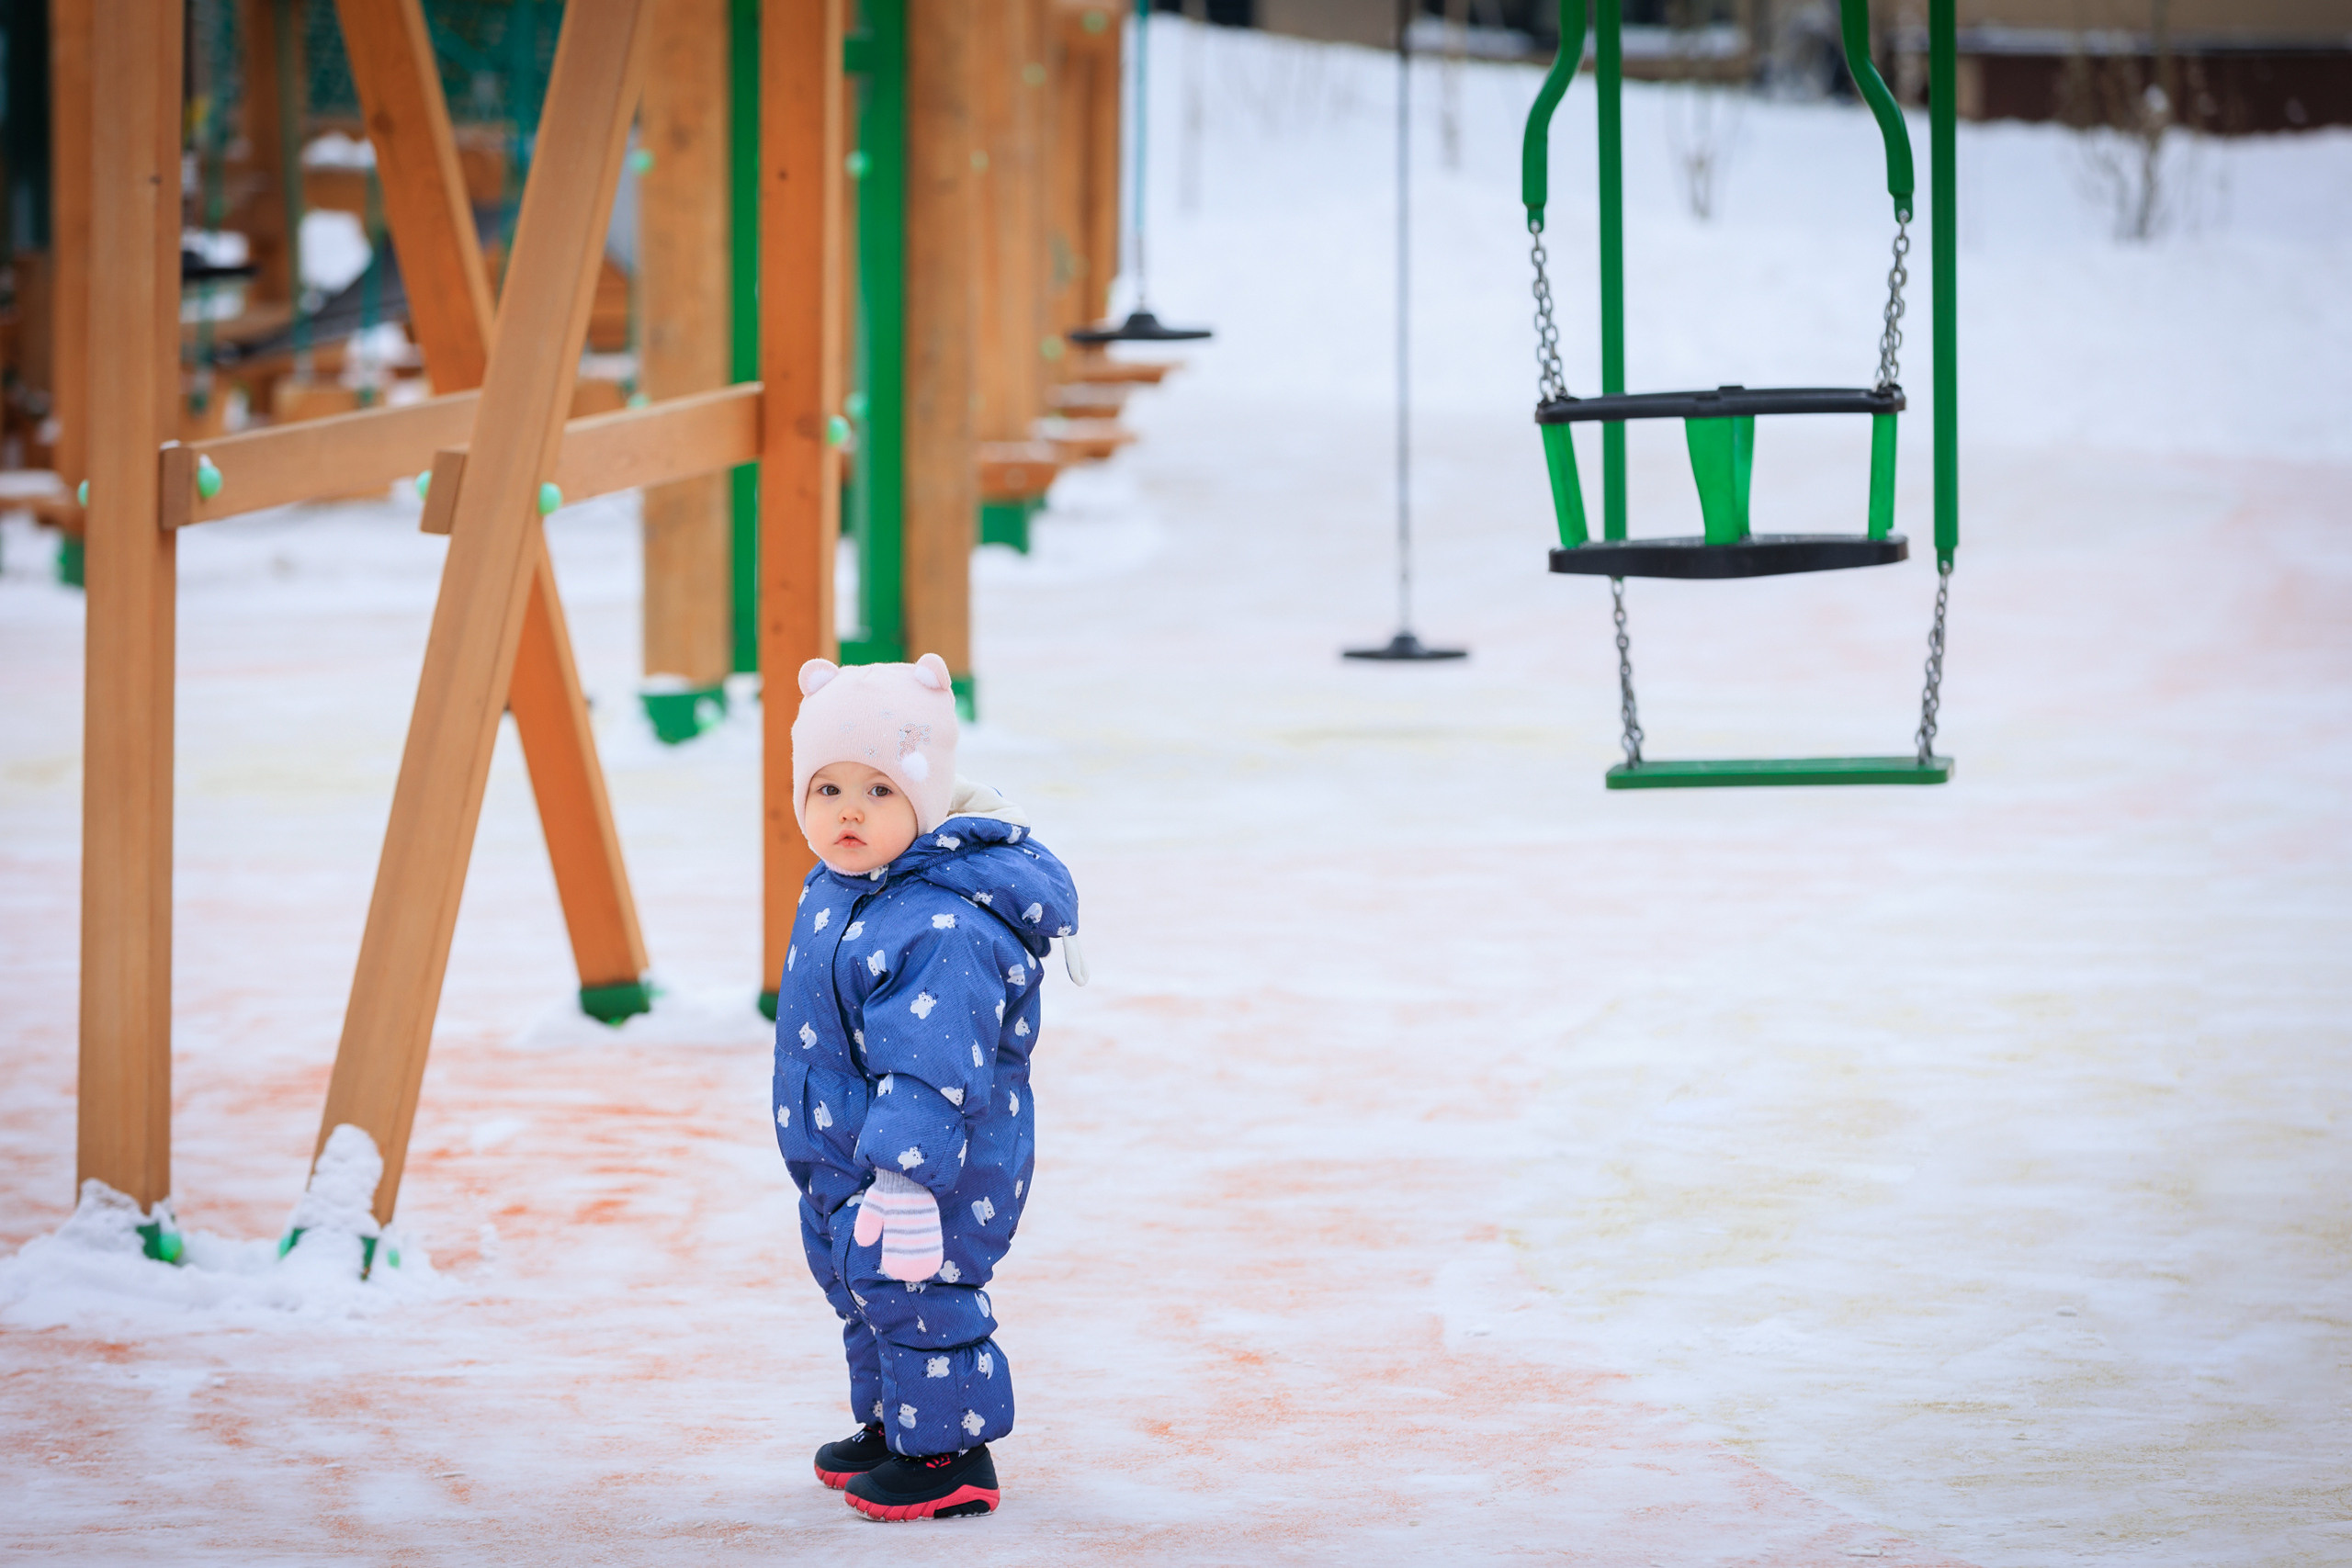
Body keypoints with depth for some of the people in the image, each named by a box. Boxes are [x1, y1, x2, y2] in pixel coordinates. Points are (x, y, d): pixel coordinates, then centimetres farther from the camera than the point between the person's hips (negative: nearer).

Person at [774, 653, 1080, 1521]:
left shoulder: (941, 929, -30)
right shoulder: (836, 891, 5)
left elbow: (929, 1069, -33)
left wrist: (908, 1177, -36)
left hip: (923, 1163, -11)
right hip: (841, 1157, 11)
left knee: (913, 1296, -2)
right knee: (859, 1288, 23)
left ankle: (949, 1454, 14)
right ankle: (890, 1422, 41)